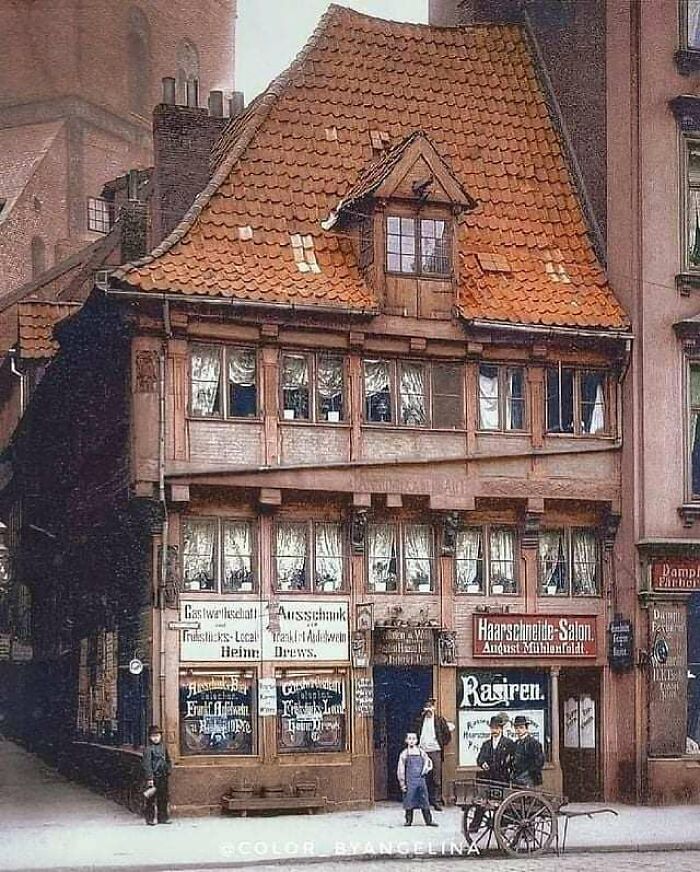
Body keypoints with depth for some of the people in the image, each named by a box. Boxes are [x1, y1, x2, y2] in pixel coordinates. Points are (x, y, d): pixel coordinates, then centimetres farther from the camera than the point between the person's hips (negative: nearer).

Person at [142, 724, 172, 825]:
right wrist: (149, 778, -18)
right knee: (151, 799, -2)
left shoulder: (163, 747, 11)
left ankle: (163, 817, 20)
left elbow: (167, 761, 22)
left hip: (163, 776, 6)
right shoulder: (148, 749, -10)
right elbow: (147, 764, -13)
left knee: (163, 798, 11)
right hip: (153, 777, -6)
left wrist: (168, 769, 9)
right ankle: (150, 818, 5)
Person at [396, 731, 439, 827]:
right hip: (409, 782, -2)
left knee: (424, 801, 2)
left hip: (421, 780, 2)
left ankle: (429, 820, 5)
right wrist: (402, 783, -4)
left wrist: (425, 770, -4)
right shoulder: (404, 754, 2)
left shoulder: (421, 753, 8)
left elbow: (428, 763, 17)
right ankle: (408, 820, 8)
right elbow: (400, 770, 1)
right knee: (409, 801, -1)